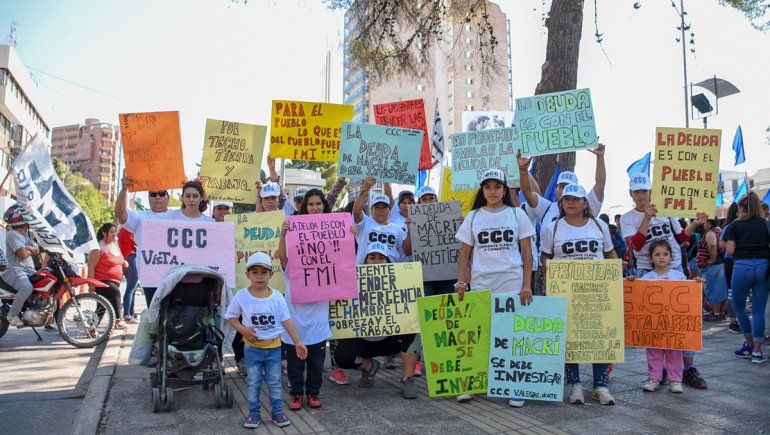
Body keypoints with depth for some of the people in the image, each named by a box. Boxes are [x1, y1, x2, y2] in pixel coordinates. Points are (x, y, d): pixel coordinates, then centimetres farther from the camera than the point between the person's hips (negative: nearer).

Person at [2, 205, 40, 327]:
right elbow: (23, 254, -17)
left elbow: (37, 250, 14)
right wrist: (31, 250, 4)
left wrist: (28, 248, -6)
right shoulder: (12, 234, -8)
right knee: (27, 287, -36)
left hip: (29, 270, 10)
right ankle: (12, 315, -21)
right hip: (15, 270, -9)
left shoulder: (25, 235, 22)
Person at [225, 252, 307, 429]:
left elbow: (286, 320, -4)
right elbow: (231, 316, 2)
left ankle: (277, 411, 23)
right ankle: (254, 413, 22)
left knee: (274, 382, 10)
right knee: (253, 383, 8)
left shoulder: (277, 297, -8)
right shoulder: (241, 296, -9)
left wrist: (298, 342, -5)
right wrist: (242, 329, -17)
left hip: (274, 347, 1)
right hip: (252, 347, 0)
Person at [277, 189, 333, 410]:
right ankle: (296, 392, 18)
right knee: (294, 352, 5)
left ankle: (313, 391, 23)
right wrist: (283, 233, -27)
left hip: (319, 301, 2)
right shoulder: (295, 228, -3)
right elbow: (283, 256, -13)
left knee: (317, 352, 9)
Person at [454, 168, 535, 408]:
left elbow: (527, 253, 4)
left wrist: (527, 285, -5)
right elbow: (464, 252, 11)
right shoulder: (473, 217, 10)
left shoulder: (517, 214, 6)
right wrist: (461, 281, -1)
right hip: (480, 284, 2)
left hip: (512, 284, -1)